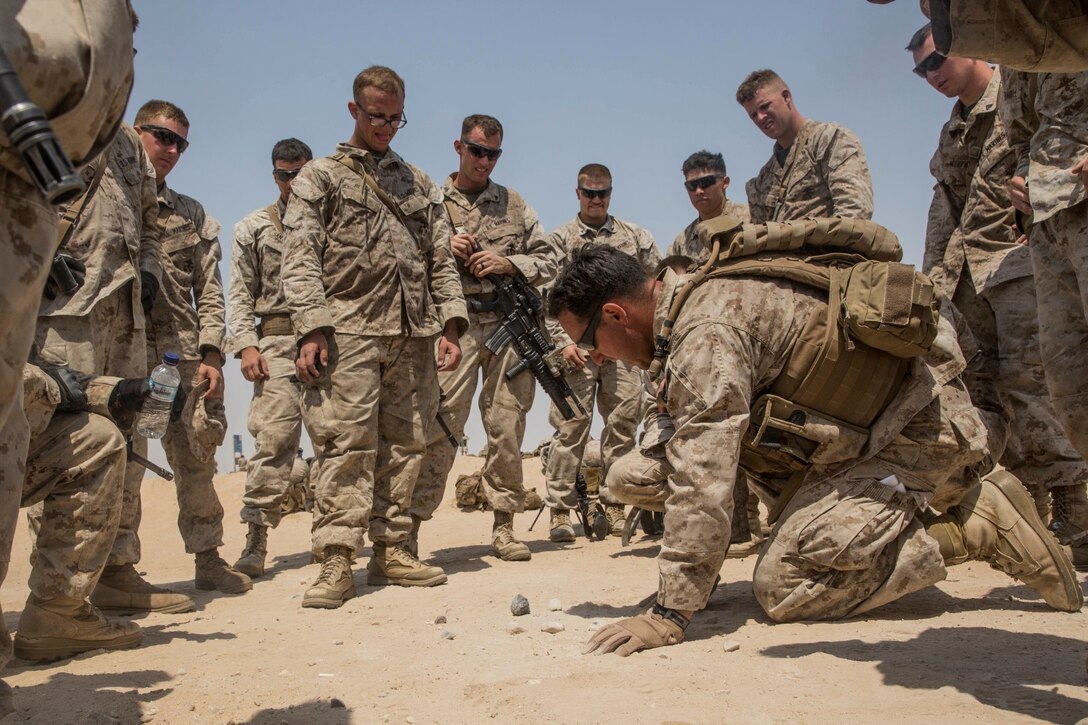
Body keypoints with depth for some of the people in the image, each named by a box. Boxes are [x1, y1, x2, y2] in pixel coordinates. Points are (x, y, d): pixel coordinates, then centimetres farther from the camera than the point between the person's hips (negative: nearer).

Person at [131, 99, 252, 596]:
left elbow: (209, 292, 13)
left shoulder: (191, 215, 20)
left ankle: (208, 558, 13)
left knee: (196, 457, 3)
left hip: (184, 354, 3)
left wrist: (211, 354, 1)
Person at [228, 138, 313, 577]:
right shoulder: (253, 229, 16)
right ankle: (256, 541, -9)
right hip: (280, 342, -1)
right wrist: (246, 345, -3)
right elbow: (241, 295, 11)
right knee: (273, 438, -10)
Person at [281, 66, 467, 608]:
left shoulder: (419, 185, 22)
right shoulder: (320, 177, 10)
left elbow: (442, 261, 18)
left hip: (413, 336, 5)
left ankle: (390, 551, 14)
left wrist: (450, 324, 5)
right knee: (345, 447, -9)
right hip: (348, 332, -4)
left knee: (404, 446, 5)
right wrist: (310, 328, -13)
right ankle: (336, 562, -7)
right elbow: (300, 260, -1)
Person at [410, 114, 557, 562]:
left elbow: (549, 261, 13)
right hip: (454, 326, -2)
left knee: (507, 428, 3)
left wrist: (510, 263, -4)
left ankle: (504, 527, 12)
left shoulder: (515, 204, 15)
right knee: (439, 426, -7)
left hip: (509, 326, 2)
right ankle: (411, 526, -2)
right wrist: (440, 250, -9)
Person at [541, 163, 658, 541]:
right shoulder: (559, 239, 9)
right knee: (572, 425, -5)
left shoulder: (635, 236, 16)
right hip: (579, 345, -2)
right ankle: (560, 509, 0)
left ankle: (613, 504, 13)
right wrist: (562, 341, -9)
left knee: (623, 422, 3)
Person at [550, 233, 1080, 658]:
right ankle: (952, 498, 17)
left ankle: (981, 527, -6)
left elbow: (703, 478, -30)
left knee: (783, 587, -14)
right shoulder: (699, 294, 7)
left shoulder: (707, 328, -24)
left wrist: (670, 614, -27)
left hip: (917, 431, -10)